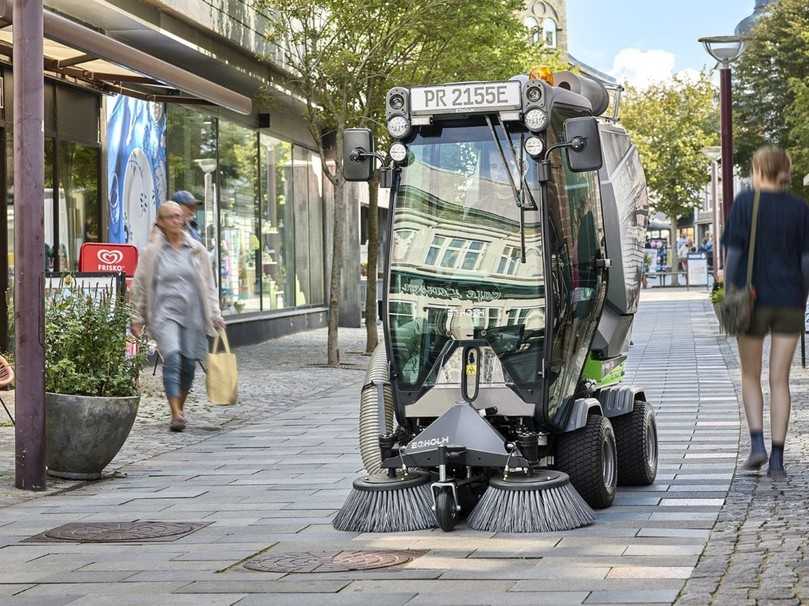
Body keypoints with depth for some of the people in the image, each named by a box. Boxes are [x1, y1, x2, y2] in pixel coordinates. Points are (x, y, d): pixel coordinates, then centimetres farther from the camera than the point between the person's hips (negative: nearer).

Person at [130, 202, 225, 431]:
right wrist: (137, 318, 6)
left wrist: (215, 314, 8)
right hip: (164, 312, -3)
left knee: (188, 364, 6)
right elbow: (139, 286, 8)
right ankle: (176, 414, -23)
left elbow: (208, 284, 14)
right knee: (172, 359, -20)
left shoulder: (196, 250, 9)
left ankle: (180, 408, 28)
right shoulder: (152, 251, 3)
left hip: (192, 313, 3)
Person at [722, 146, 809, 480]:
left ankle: (757, 442, -2)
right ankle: (777, 459, 1)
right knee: (780, 380, 5)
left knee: (750, 376, 14)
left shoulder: (745, 202, -4)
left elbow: (734, 252, -8)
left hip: (754, 298, -2)